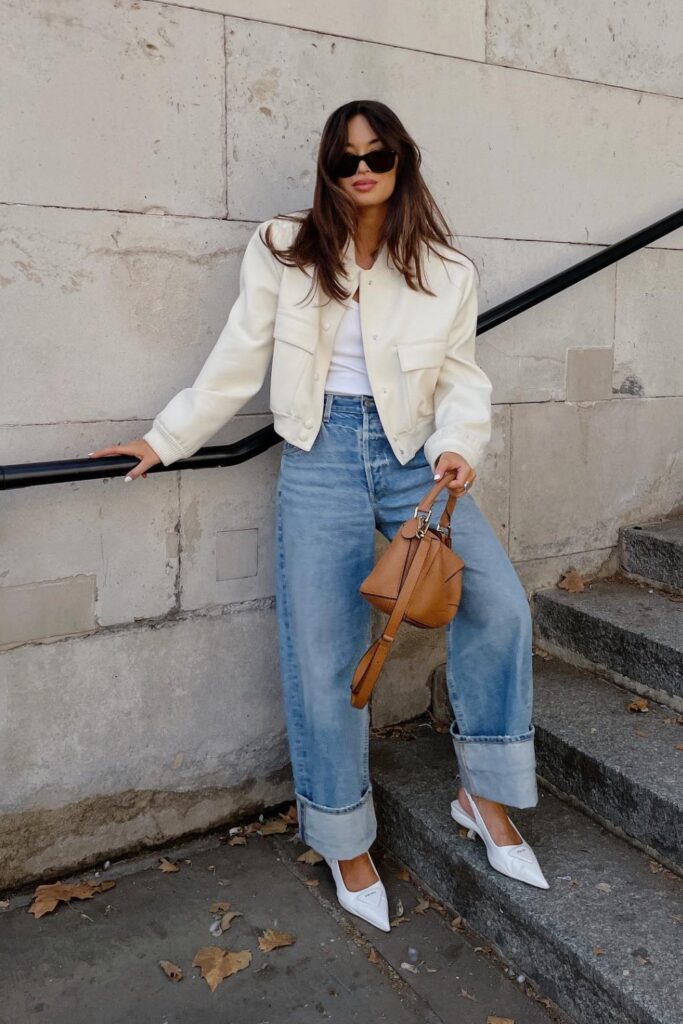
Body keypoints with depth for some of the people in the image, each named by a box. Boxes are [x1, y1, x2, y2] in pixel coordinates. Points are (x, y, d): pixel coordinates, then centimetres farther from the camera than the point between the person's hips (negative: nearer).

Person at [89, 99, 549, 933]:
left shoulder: (446, 269, 8)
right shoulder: (283, 249, 6)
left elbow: (461, 378, 6)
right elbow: (238, 362, 8)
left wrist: (458, 447, -13)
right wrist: (165, 439, 9)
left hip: (412, 456, 2)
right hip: (322, 456, -1)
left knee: (499, 605, -16)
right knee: (323, 654, -2)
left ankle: (482, 794, 5)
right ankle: (345, 842, 19)